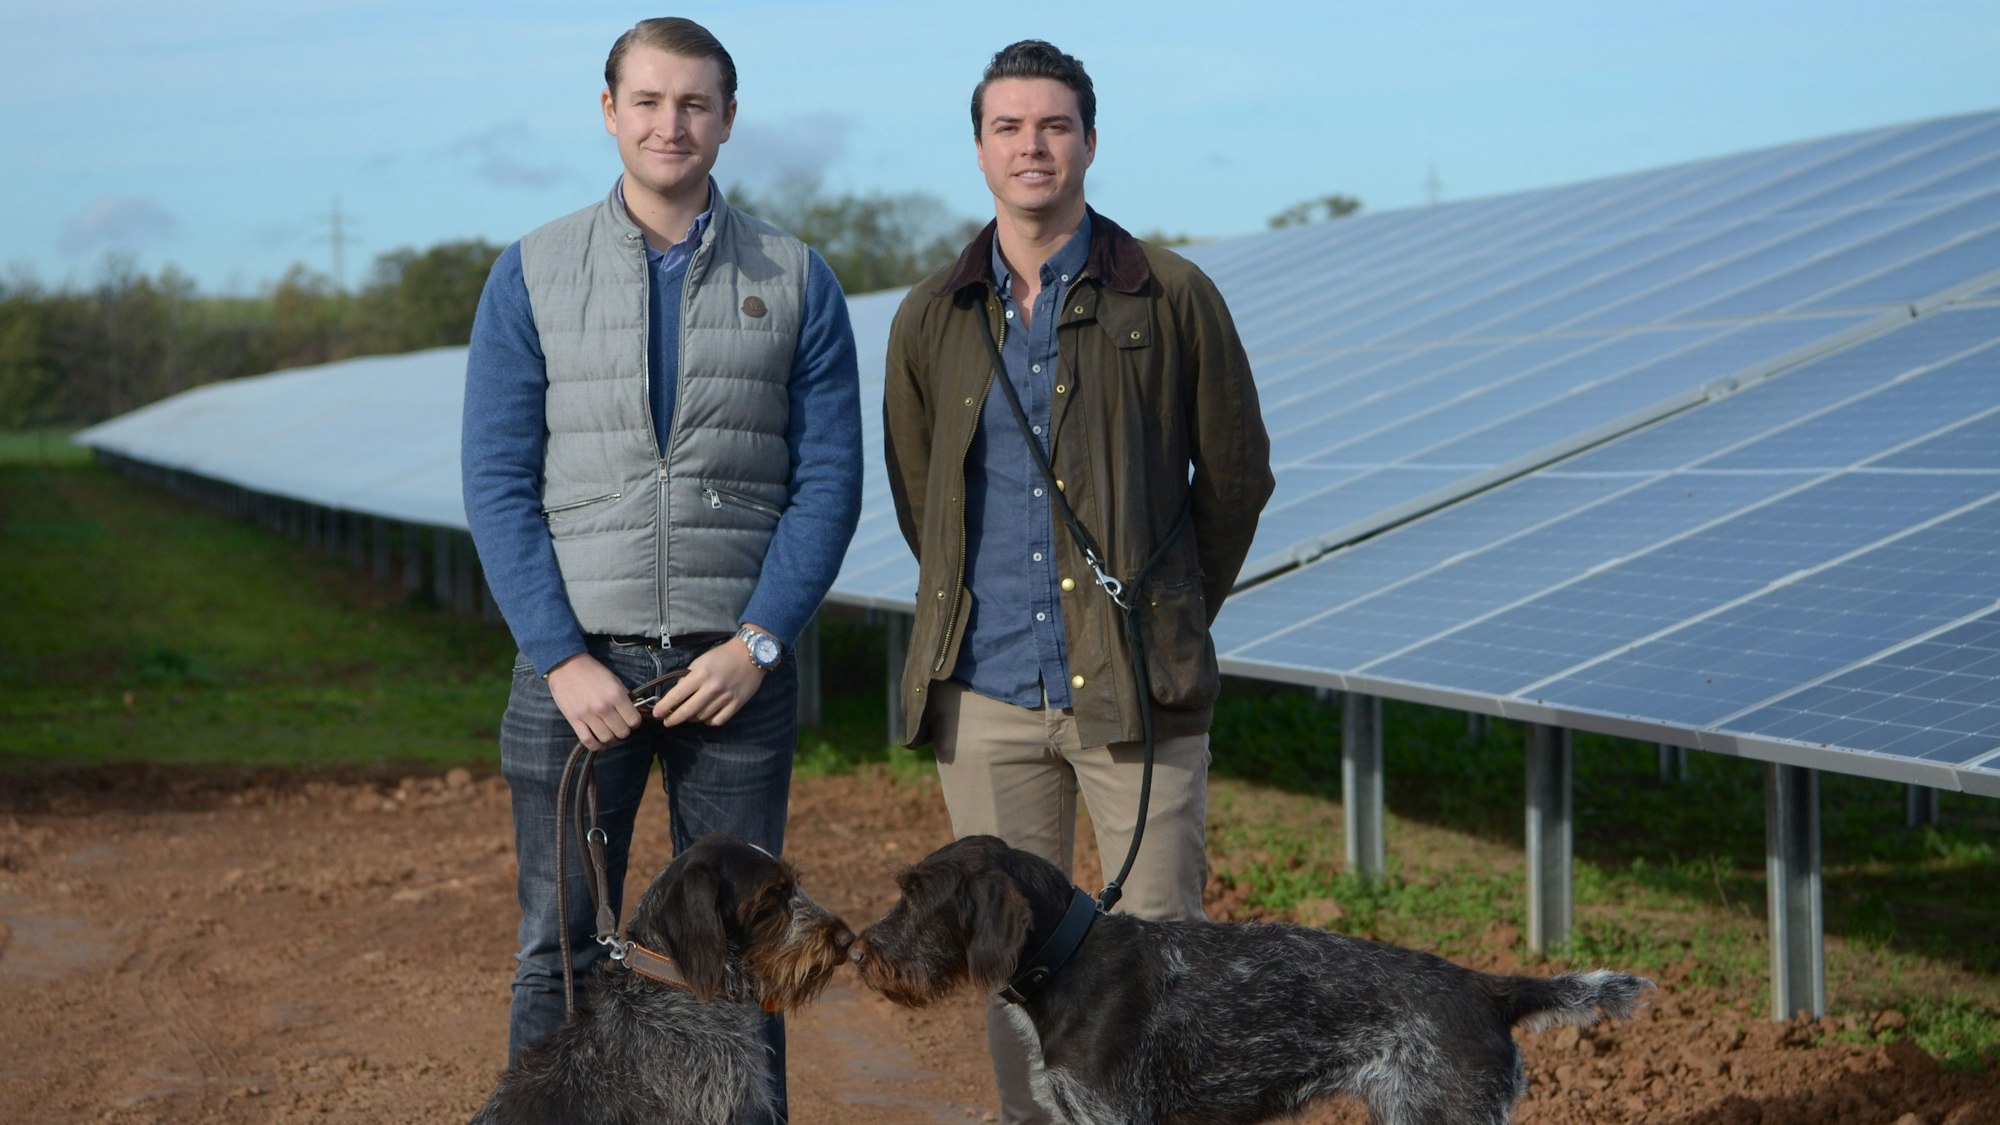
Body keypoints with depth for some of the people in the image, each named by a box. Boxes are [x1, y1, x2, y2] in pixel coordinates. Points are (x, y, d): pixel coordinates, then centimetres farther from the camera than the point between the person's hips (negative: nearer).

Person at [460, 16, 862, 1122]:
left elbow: (829, 479, 0)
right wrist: (564, 660, -11)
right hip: (577, 661, 0)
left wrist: (756, 644, -11)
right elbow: (497, 484, -1)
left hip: (736, 663, 0)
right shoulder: (531, 275, 2)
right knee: (562, 951, 4)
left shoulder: (795, 281, 3)